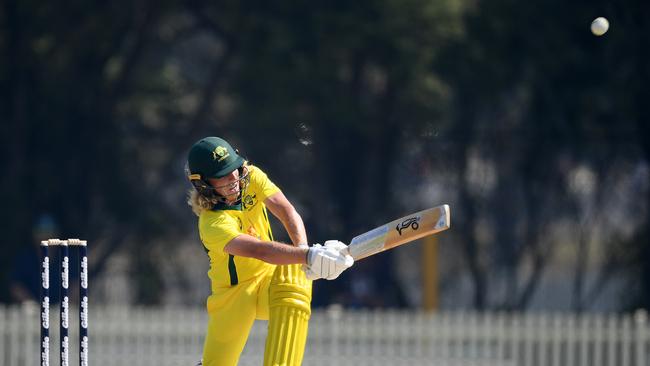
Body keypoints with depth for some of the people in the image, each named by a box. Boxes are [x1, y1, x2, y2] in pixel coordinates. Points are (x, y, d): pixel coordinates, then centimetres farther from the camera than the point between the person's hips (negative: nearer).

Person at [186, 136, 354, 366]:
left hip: (269, 279, 4)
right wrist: (308, 256, -58)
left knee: (294, 276, -30)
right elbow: (260, 251, -44)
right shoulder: (213, 224, -29)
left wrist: (303, 248, -42)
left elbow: (287, 212, -21)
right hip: (233, 294, -4)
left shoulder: (252, 177, -9)